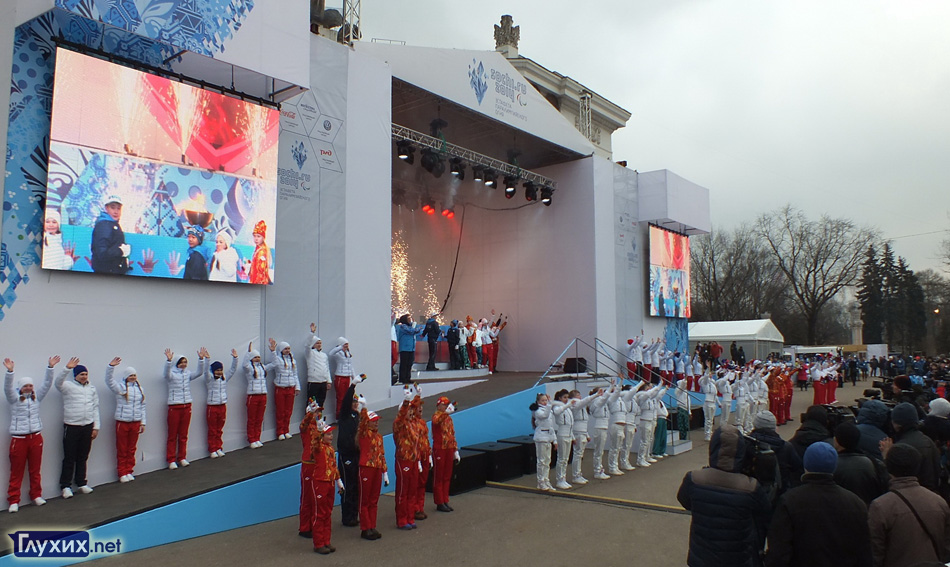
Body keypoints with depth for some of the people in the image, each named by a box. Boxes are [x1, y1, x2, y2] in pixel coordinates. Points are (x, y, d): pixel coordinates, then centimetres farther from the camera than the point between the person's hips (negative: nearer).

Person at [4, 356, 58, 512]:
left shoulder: (36, 397, 8)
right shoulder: (14, 398, -1)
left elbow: (47, 384, 0)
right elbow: (8, 387, -18)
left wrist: (50, 367, -12)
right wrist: (10, 371, -34)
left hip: (36, 437, 3)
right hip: (19, 439, -3)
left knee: (35, 469, 11)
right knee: (16, 471, 1)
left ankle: (36, 495, 22)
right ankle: (13, 500, 8)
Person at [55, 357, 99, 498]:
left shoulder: (92, 388, 11)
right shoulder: (68, 386, -3)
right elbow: (57, 383, -26)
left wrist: (96, 427, 9)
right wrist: (67, 369, -40)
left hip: (88, 427, 4)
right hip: (72, 427, -4)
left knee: (83, 457, 13)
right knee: (69, 458, 2)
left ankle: (81, 483, 23)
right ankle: (66, 486, 12)